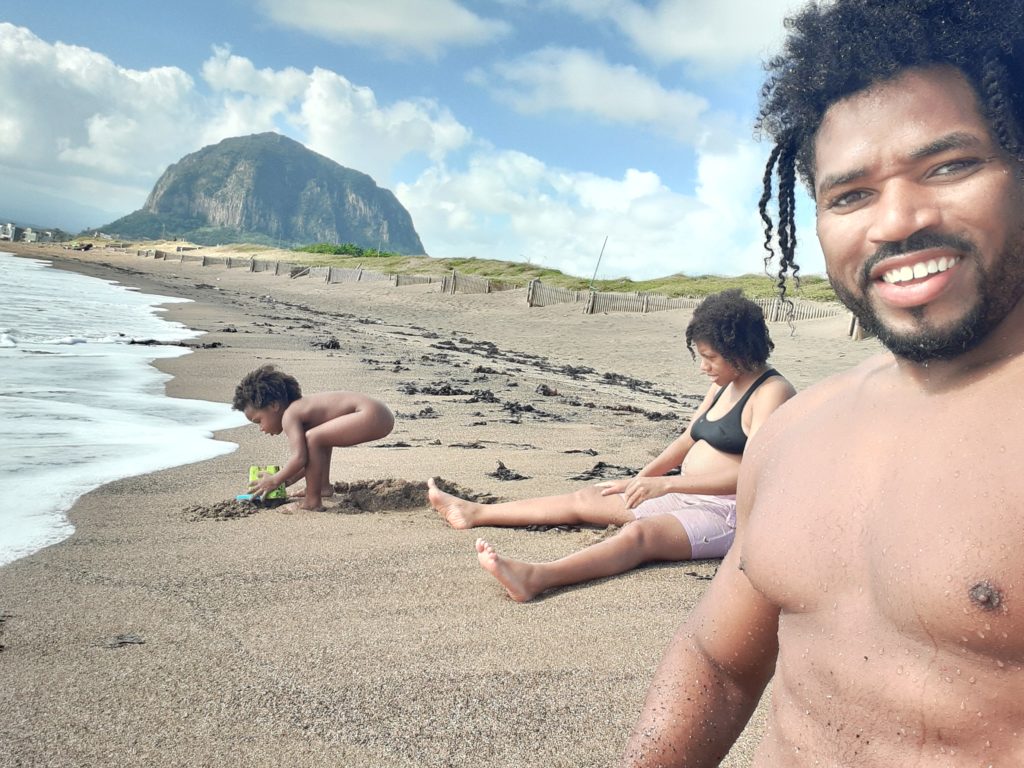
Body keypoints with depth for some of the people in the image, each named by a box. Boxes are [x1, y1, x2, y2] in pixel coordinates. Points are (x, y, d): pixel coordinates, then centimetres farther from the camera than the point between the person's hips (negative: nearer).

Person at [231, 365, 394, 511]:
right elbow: (310, 458, 26)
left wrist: (274, 480, -5)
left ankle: (312, 501, -9)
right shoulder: (301, 407, 19)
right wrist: (286, 480, 25)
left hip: (373, 416, -11)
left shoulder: (289, 416, -9)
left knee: (314, 438, -20)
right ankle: (324, 485, 35)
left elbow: (300, 458, -19)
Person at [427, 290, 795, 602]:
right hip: (689, 495, 9)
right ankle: (474, 513, 8)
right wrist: (637, 481, 8)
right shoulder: (722, 386, 14)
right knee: (585, 499, 4)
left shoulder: (772, 391, -14)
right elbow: (686, 441, 20)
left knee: (640, 533, -36)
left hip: (729, 512, -9)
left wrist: (665, 483, -25)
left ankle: (536, 577, -58)